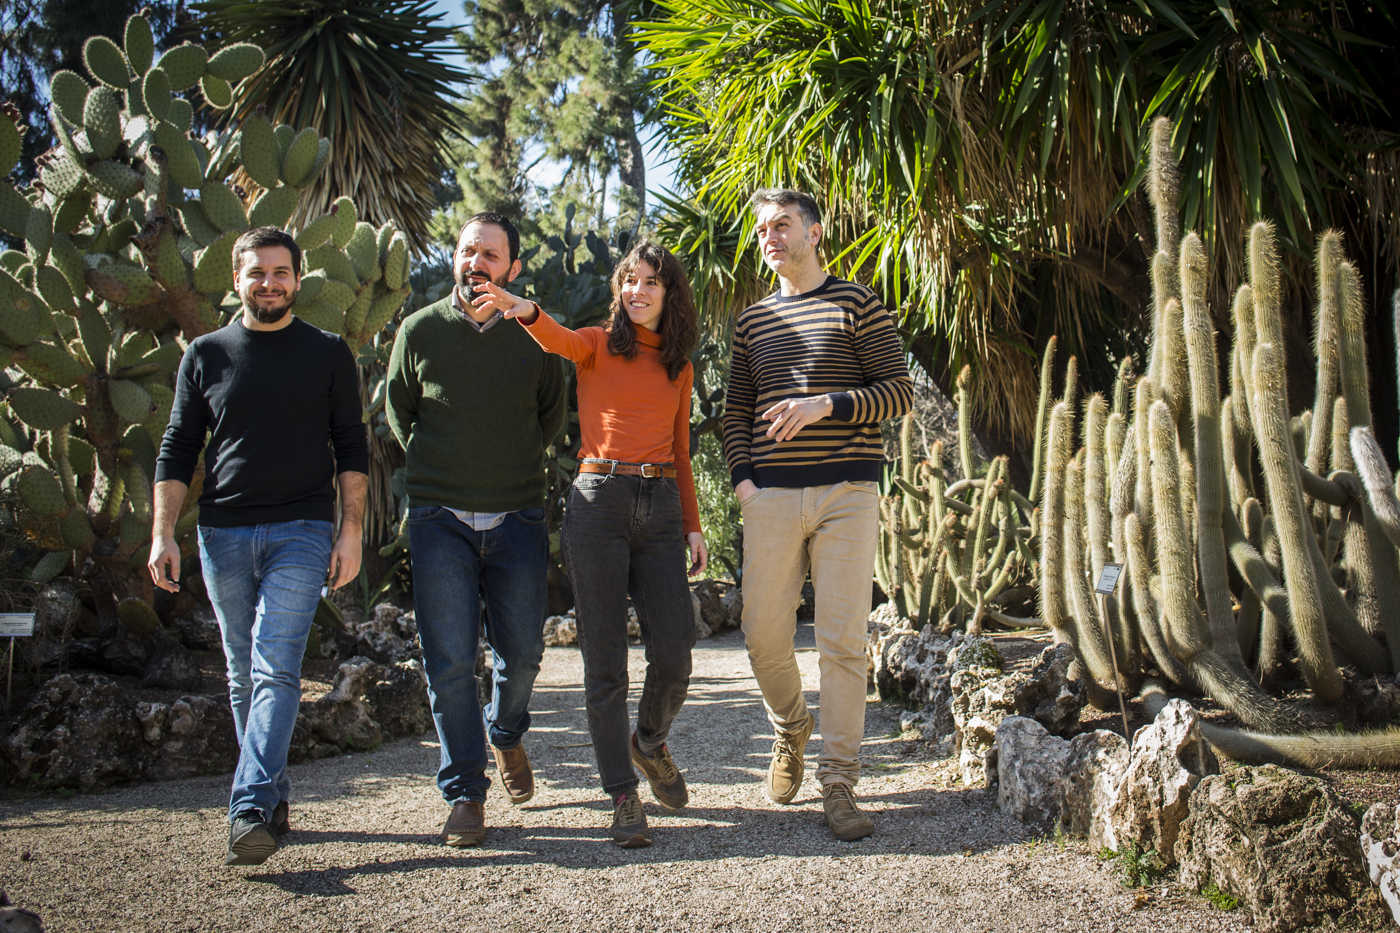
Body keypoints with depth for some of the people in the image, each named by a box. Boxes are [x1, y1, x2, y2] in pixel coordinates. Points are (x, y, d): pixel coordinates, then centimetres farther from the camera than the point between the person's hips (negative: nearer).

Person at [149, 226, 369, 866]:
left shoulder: (328, 354, 7)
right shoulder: (206, 355, 11)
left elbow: (351, 448, 6)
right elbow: (177, 450, 10)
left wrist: (351, 532, -2)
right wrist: (163, 534, 0)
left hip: (302, 530, -3)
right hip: (223, 534, 3)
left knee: (275, 665, -15)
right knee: (244, 675, 7)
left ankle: (251, 808, -20)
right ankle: (276, 799, 18)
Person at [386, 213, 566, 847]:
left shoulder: (534, 337, 3)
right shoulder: (420, 332, 2)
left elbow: (553, 415, 18)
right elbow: (397, 410, 16)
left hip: (517, 518, 1)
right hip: (440, 517, -1)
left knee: (522, 652, 7)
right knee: (450, 661, -5)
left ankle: (505, 735, 38)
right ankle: (464, 795, 7)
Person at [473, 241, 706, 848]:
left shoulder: (678, 368, 17)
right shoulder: (598, 346, 6)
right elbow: (558, 340, -18)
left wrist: (693, 524, 13)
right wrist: (529, 313, -41)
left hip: (660, 508, 3)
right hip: (598, 502, -3)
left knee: (674, 654, -3)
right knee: (605, 661, -2)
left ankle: (649, 743, 28)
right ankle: (623, 795, 9)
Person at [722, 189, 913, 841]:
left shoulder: (856, 304, 5)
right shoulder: (752, 320, 16)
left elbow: (900, 391, 0)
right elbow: (735, 409, 18)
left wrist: (825, 404, -13)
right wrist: (741, 478, 3)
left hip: (846, 494, -3)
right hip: (771, 496, 3)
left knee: (842, 641, -5)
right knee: (764, 633, 3)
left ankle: (839, 785, 4)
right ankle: (790, 726, 32)